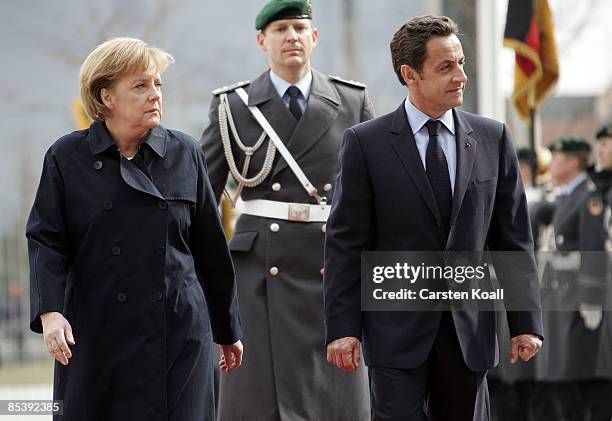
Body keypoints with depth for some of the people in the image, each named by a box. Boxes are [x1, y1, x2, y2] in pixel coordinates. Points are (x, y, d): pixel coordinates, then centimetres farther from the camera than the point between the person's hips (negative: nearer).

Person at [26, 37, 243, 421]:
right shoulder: (67, 158, 2)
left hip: (178, 333, 1)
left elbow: (211, 248, 11)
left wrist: (228, 331, 15)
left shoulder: (185, 155, 6)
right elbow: (46, 241, -2)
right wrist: (50, 312, -17)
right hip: (97, 337, -1)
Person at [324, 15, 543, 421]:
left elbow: (514, 237, 8)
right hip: (397, 330, -3)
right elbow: (346, 245, -2)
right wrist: (343, 327, -8)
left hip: (469, 329, 3)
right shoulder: (366, 143, -1)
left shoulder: (493, 139, 7)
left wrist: (526, 321, 2)